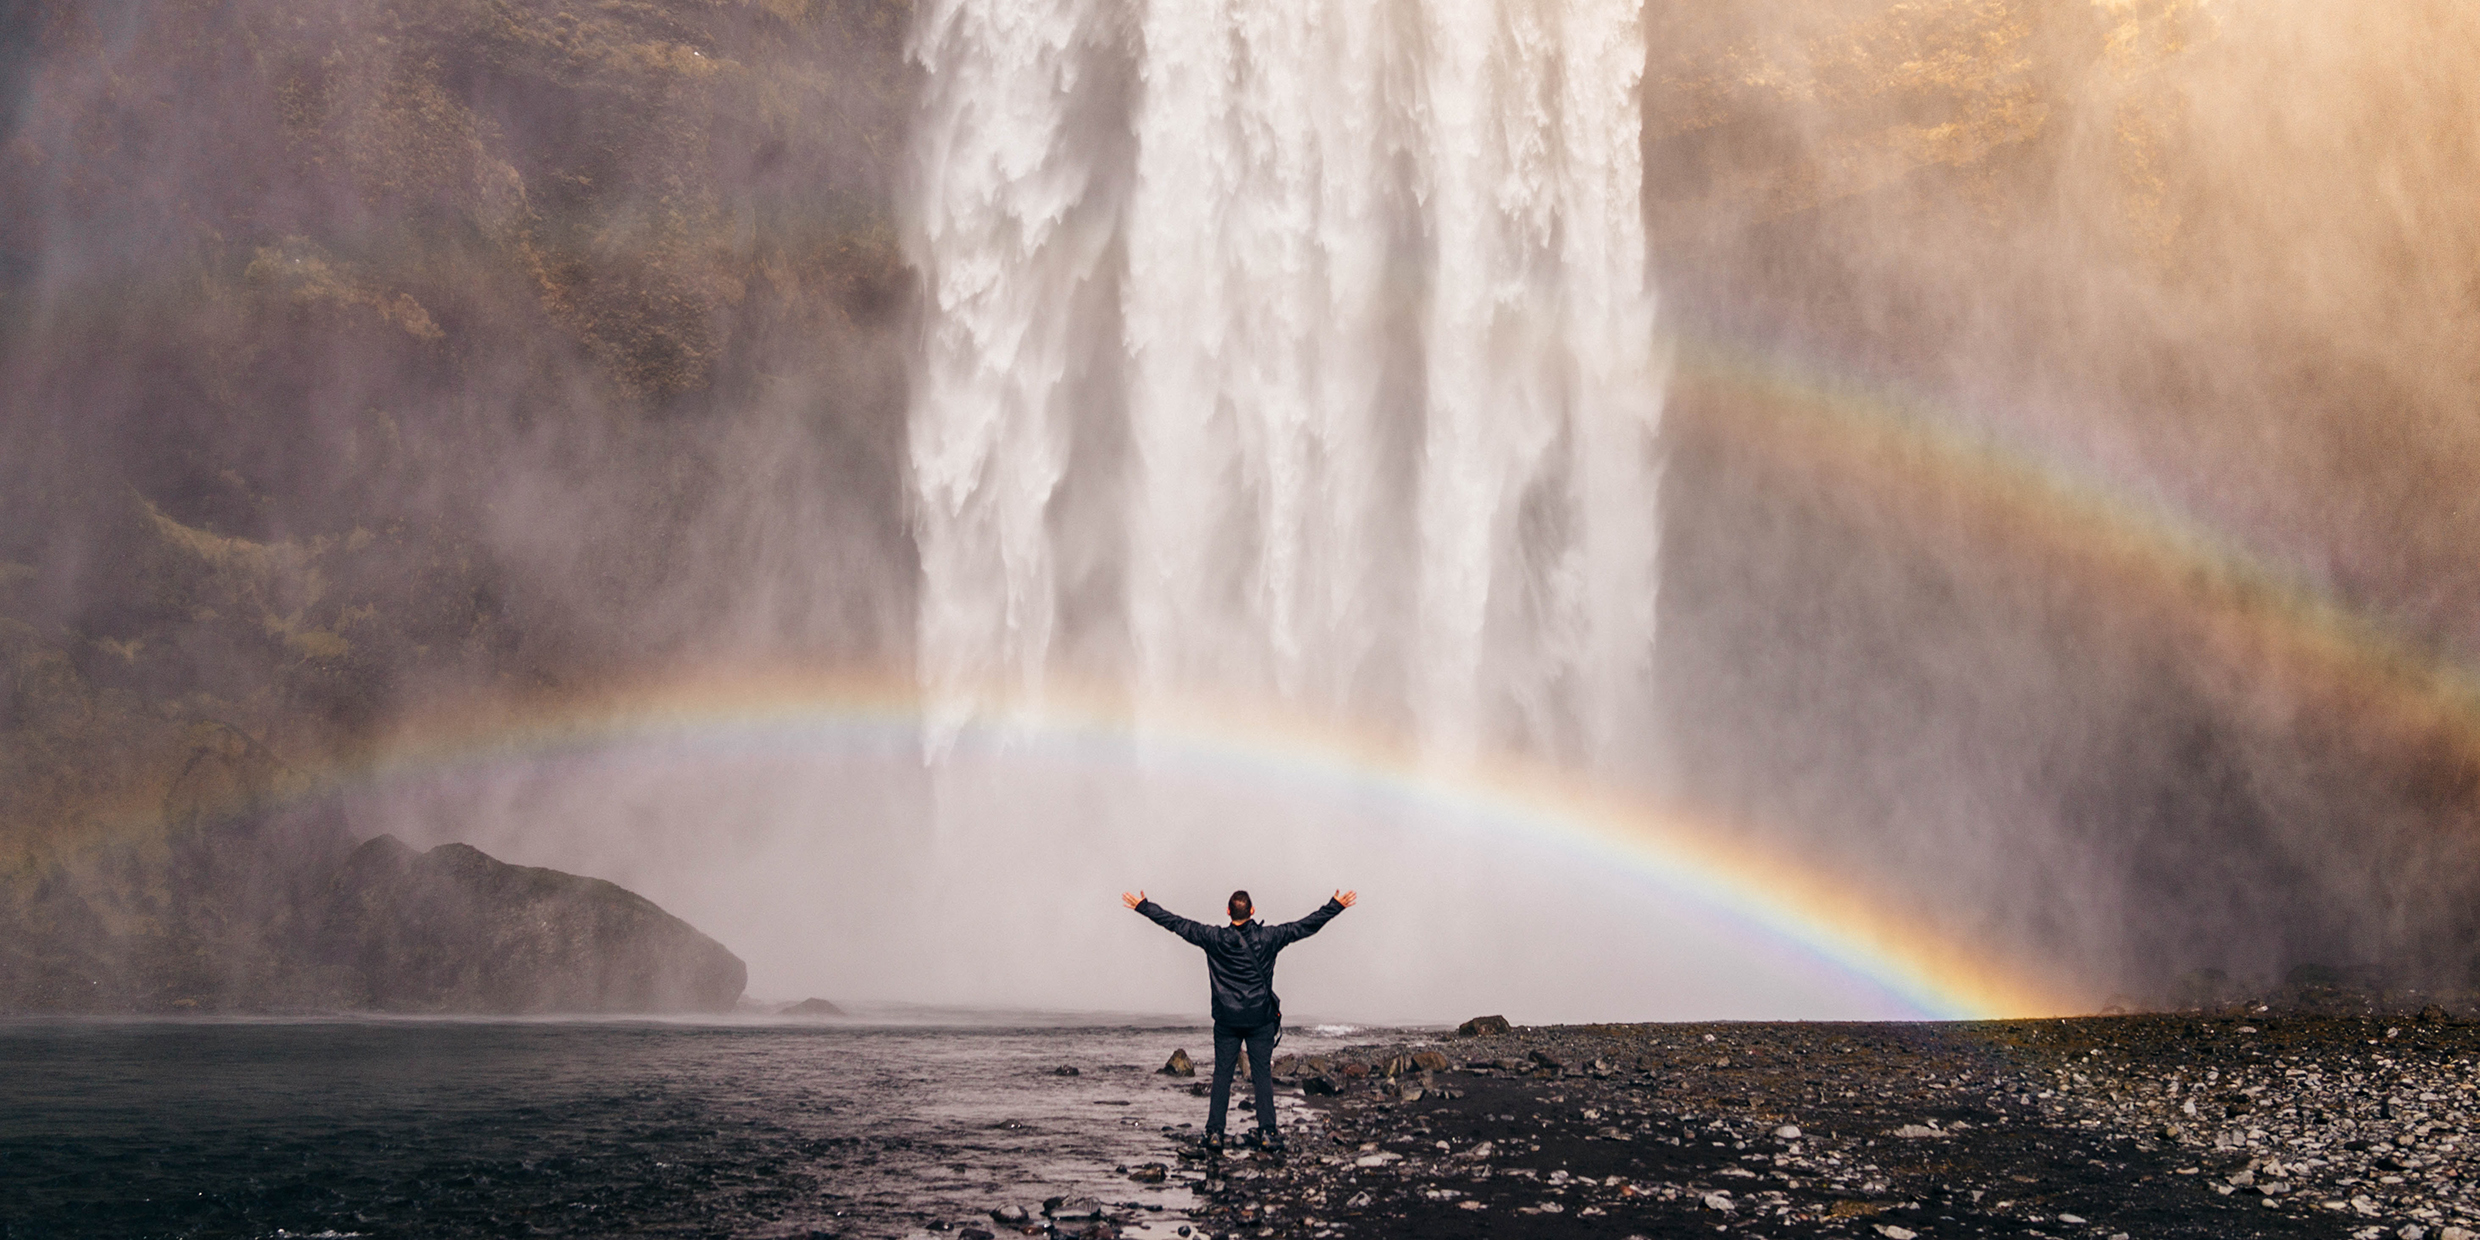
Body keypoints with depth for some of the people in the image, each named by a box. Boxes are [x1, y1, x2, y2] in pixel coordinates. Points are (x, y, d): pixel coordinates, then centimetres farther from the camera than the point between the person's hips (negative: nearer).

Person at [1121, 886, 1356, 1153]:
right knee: (1263, 1075, 4)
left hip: (1226, 1020, 1)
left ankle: (1214, 1133, 5)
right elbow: (1307, 926, -1)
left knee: (1222, 1075, 7)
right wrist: (1337, 906, 7)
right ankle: (1267, 1133, 1)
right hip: (1260, 1019, -1)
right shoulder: (1267, 938, -7)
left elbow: (1176, 923, 0)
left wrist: (1142, 906, 8)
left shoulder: (1214, 938, -6)